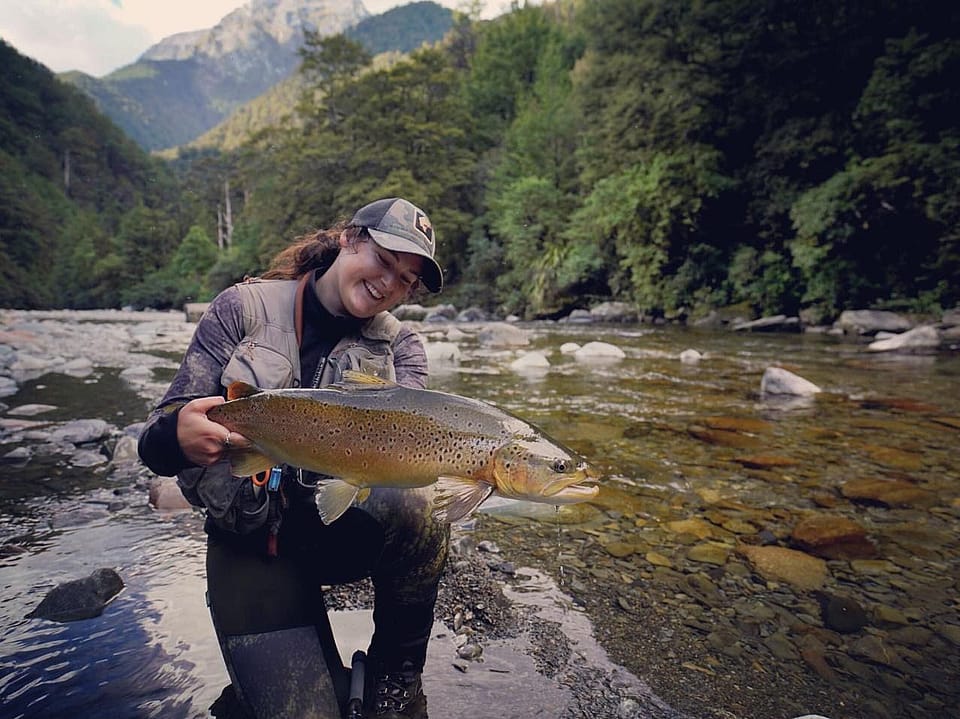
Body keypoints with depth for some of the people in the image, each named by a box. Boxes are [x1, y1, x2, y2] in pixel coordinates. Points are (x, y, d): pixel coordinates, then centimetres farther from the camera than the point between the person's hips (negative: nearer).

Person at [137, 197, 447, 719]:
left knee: (413, 506, -33)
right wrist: (175, 438, -32)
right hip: (249, 540, -1)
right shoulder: (244, 308, -3)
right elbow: (164, 424, -7)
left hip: (343, 525, 2)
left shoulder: (400, 347, 3)